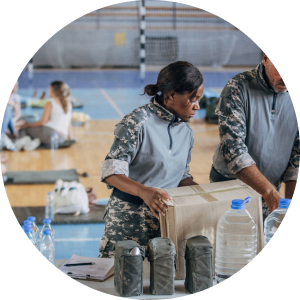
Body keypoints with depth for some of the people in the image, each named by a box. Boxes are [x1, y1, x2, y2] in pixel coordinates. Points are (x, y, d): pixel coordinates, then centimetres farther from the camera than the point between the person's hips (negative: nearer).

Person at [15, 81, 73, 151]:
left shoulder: (50, 103, -2)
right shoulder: (68, 104, 14)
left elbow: (43, 121, -6)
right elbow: (69, 124, 15)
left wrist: (28, 124, 6)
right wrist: (70, 137, 24)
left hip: (49, 130, -5)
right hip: (61, 138, 5)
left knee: (23, 129, 17)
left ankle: (25, 138, -20)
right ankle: (38, 141, -7)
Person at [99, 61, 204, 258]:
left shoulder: (186, 132, 11)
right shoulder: (138, 122, -12)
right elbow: (112, 172, -18)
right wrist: (144, 191, -34)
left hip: (166, 216, 6)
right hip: (129, 218, -6)